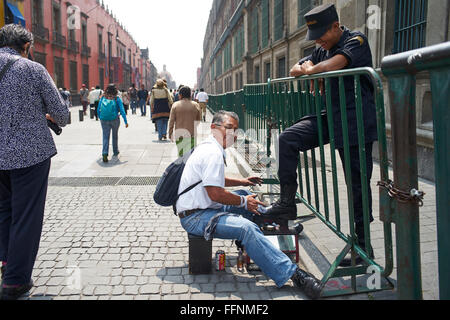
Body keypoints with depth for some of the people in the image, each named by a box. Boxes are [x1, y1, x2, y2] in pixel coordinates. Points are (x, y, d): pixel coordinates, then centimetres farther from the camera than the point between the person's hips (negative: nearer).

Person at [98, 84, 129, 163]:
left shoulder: (103, 98, 1)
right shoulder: (117, 99, -6)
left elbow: (98, 110, 5)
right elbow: (122, 110, -11)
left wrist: (100, 118, 20)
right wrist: (126, 121, -9)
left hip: (104, 120, 1)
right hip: (114, 120, -1)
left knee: (105, 137, -1)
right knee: (115, 136, 19)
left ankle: (105, 153, -21)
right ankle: (115, 152, 36)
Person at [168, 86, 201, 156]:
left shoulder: (175, 105, -3)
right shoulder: (195, 105, -1)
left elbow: (171, 121, -3)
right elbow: (199, 119, 8)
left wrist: (170, 134, 5)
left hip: (179, 134, 0)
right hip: (191, 134, 0)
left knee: (181, 154, 11)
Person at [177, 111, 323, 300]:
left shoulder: (209, 148, 15)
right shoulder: (213, 153, -18)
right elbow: (215, 193, -24)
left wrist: (241, 182, 26)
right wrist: (243, 202, -12)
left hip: (204, 207, 11)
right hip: (195, 217, -11)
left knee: (245, 197, 22)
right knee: (246, 228, -30)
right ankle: (291, 274, -35)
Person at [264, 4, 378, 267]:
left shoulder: (356, 40, -8)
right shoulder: (323, 49, 16)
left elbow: (332, 66, -25)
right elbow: (298, 69, 19)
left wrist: (308, 70, -6)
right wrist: (307, 67, -5)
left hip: (356, 122, -7)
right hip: (330, 117, 7)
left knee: (358, 184, -1)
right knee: (288, 139, -10)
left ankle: (363, 245, 11)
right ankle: (288, 202, -4)